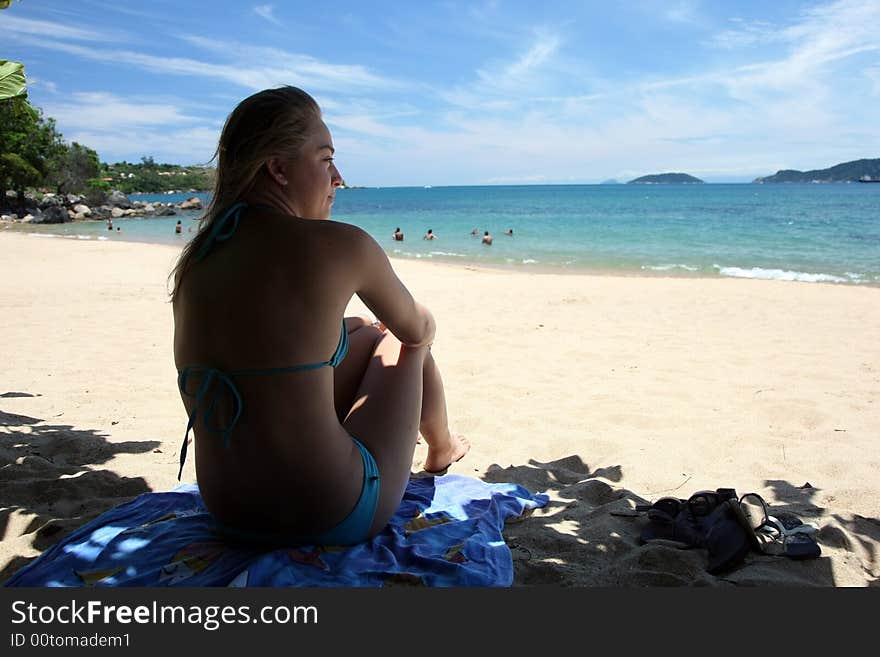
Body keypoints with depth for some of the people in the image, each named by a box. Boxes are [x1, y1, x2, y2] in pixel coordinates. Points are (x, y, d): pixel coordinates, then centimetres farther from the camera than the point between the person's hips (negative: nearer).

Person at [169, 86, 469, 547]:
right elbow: (419, 330, 2)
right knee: (401, 344, 19)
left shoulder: (193, 262, 1)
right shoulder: (340, 245, -17)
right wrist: (415, 322, 27)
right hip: (332, 519, -6)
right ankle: (441, 449, 50)